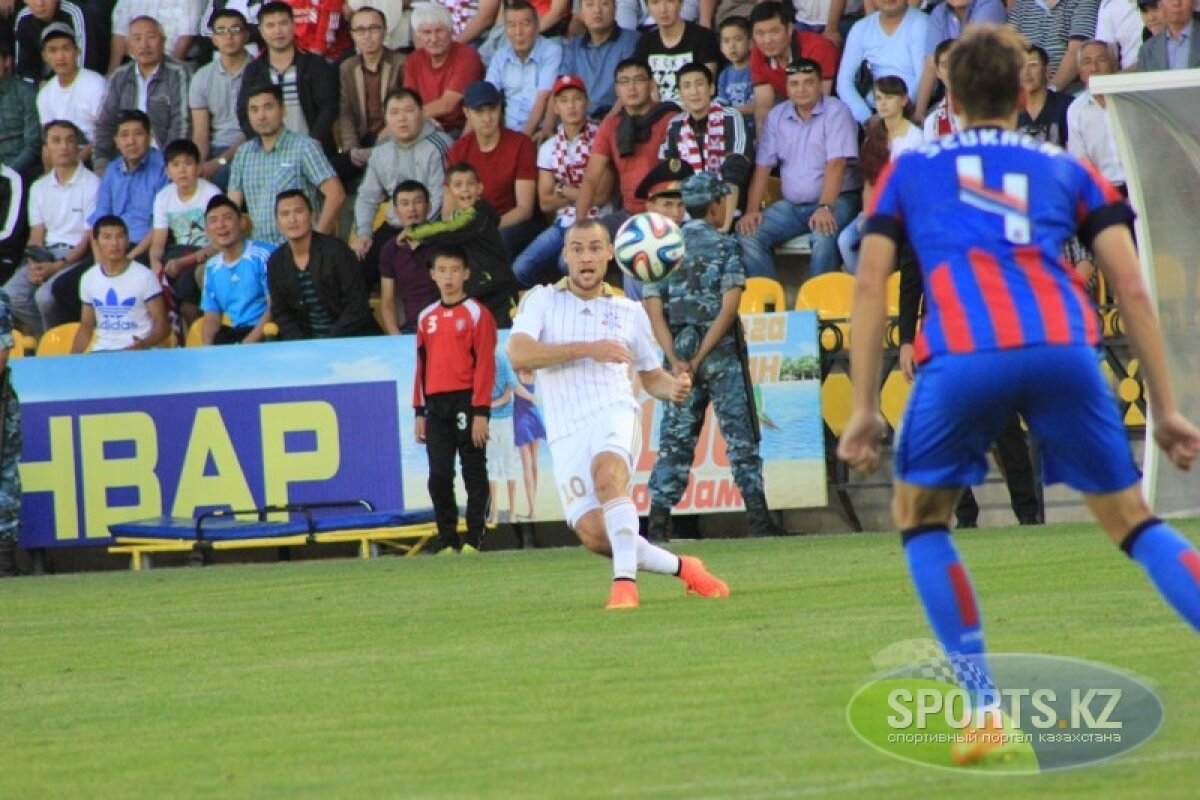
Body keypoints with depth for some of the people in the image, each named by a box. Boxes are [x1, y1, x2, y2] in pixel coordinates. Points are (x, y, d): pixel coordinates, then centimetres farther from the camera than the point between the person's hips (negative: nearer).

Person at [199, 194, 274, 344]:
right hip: (234, 333, 6)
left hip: (264, 333, -6)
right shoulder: (212, 268, 13)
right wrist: (206, 350, -4)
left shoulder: (263, 257, -8)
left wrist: (247, 345, -19)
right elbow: (212, 318, 17)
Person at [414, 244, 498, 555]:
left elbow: (485, 365, -7)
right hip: (437, 406, 5)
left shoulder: (477, 314, -2)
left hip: (467, 403, -5)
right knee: (439, 477, 1)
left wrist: (481, 412, -14)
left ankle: (473, 541, 1)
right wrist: (419, 412, 12)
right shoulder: (427, 318, 15)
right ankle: (447, 543, 6)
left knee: (474, 475, -1)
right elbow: (422, 367, 17)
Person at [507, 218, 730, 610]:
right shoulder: (542, 301, 8)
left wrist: (674, 387, 0)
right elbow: (518, 355, -10)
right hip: (566, 431, 1)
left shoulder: (630, 312, 15)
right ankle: (683, 568, 8)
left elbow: (652, 377, 25)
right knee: (593, 534, -13)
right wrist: (586, 349, -17)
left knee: (607, 473, -36)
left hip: (614, 412, -1)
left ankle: (625, 581, -36)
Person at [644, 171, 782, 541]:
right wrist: (701, 358, -13)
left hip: (678, 349, 3)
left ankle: (657, 521, -5)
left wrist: (676, 360, -9)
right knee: (741, 436, 0)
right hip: (721, 350, -3)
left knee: (675, 439, 5)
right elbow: (729, 307, -13)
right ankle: (759, 520, -3)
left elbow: (653, 309, -1)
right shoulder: (725, 246, -2)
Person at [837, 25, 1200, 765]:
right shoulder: (1067, 170, 26)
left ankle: (985, 713, 10)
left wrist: (864, 410, 16)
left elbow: (870, 289, 17)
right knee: (1133, 522, 13)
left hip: (962, 354, -1)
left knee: (921, 516, 21)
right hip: (1063, 346, 1)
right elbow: (1133, 289, 18)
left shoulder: (911, 170, 27)